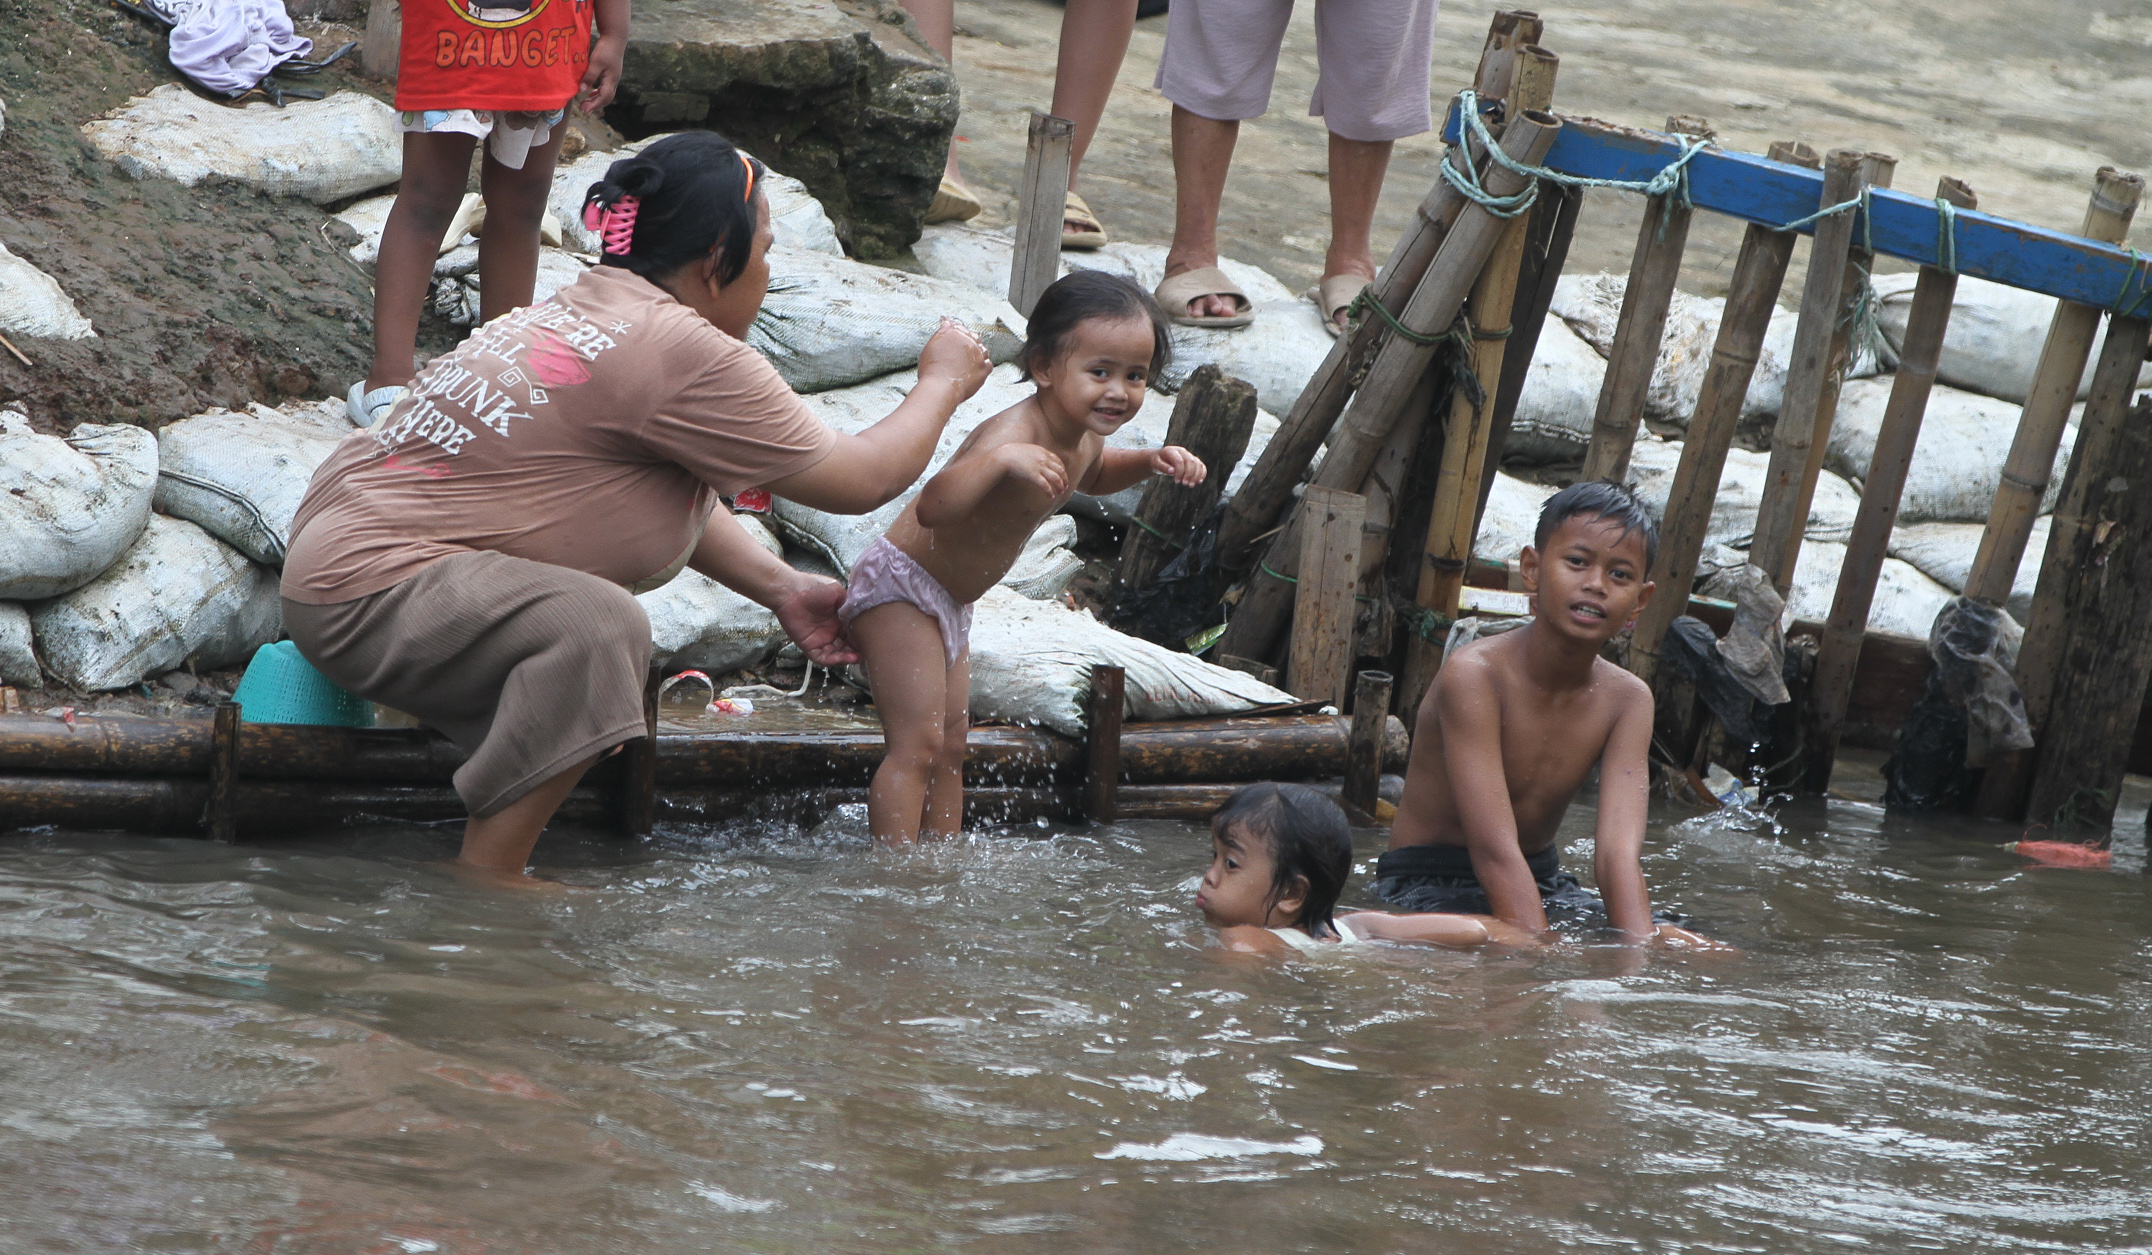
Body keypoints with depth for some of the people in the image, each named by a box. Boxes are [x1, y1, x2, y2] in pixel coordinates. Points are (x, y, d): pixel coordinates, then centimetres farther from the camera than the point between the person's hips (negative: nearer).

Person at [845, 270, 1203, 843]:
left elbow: (1090, 477, 26)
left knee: (950, 745, 15)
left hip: (951, 602, 10)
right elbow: (934, 506, -48)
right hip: (900, 589, -10)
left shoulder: (1081, 437, -2)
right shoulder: (1015, 433, -33)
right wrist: (1001, 460, -62)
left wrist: (1151, 462, 7)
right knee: (916, 746, -14)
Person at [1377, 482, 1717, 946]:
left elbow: (1619, 849, -19)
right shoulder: (1474, 676, -23)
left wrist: (1640, 948, -37)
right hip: (1429, 887, -6)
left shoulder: (1626, 700, -5)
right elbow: (1496, 851, -31)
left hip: (1543, 885, 6)